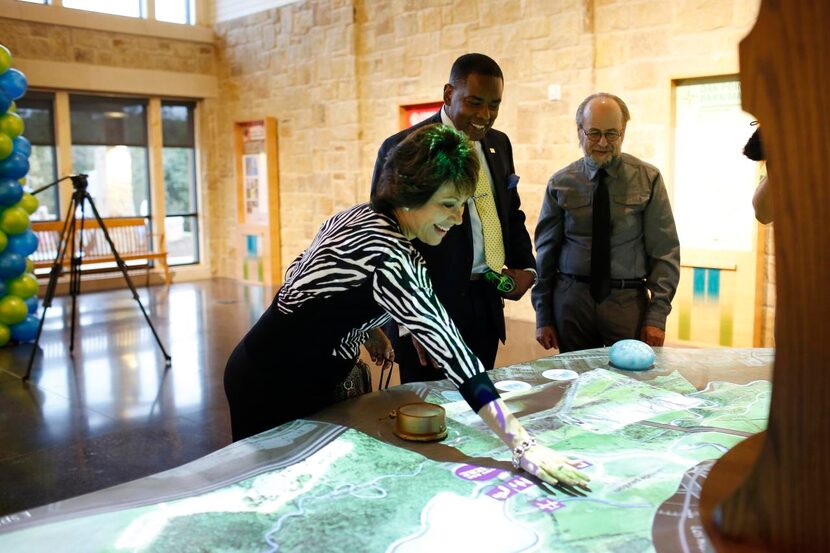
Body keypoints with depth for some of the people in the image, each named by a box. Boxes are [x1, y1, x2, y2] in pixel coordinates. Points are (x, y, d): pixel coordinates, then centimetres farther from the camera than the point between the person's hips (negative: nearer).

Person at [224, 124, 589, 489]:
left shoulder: (360, 214, -3)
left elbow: (305, 275, 9)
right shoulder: (387, 257, -31)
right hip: (274, 389, -9)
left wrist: (365, 327, 3)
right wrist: (524, 447, -36)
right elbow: (449, 350, -36)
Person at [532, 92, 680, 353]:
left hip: (628, 302, 0)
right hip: (571, 302, 1)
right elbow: (545, 252, 5)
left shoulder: (648, 179, 1)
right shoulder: (560, 184, 2)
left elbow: (664, 252, 0)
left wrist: (657, 315, -8)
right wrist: (543, 317, 3)